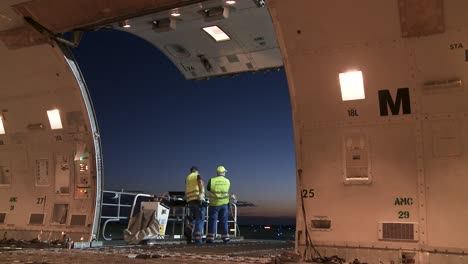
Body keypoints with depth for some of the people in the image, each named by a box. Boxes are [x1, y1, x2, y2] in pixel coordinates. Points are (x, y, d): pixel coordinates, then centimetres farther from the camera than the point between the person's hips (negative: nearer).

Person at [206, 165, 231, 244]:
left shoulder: (212, 180, -8)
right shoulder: (227, 181, -1)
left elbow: (208, 188, 8)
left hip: (214, 204, -2)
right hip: (224, 203, 2)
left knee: (212, 220, 3)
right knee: (223, 221, 8)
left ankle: (210, 238, 0)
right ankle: (225, 238, 6)